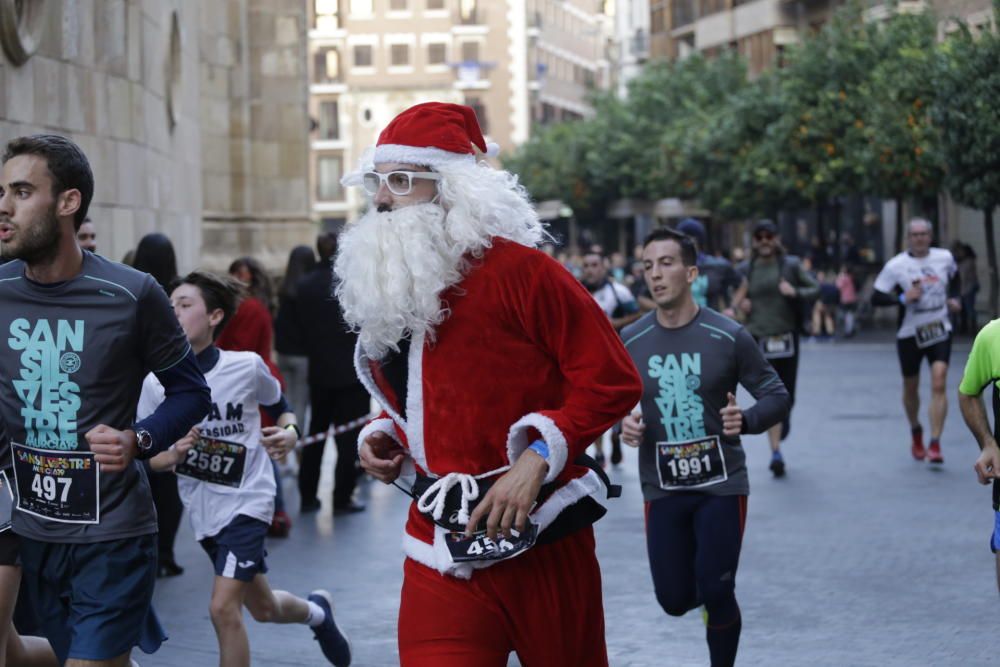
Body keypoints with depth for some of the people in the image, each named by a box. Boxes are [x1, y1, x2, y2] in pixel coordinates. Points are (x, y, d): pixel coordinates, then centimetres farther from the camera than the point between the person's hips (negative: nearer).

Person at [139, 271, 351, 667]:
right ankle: (317, 612, 52)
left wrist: (289, 432, -16)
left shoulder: (247, 367, -14)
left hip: (247, 499, -4)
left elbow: (280, 407, 5)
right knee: (263, 609, 19)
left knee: (223, 608, -17)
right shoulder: (155, 382, -11)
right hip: (202, 509, 4)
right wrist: (173, 455, -25)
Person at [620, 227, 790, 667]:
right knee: (674, 600, 4)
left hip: (721, 484, -2)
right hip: (662, 489, 2)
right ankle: (707, 585, 41)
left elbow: (777, 396, -3)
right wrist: (623, 424, -13)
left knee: (716, 594, -7)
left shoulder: (728, 336, -9)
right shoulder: (630, 342, -2)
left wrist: (745, 421, -23)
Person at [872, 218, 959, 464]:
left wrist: (953, 298, 7)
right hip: (910, 334, -1)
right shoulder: (896, 266, -9)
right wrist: (902, 298, -23)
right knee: (911, 388, 13)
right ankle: (916, 432, 41)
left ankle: (935, 445, -15)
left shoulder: (945, 257, 1)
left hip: (940, 331, 1)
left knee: (939, 385, -15)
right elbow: (876, 298, -9)